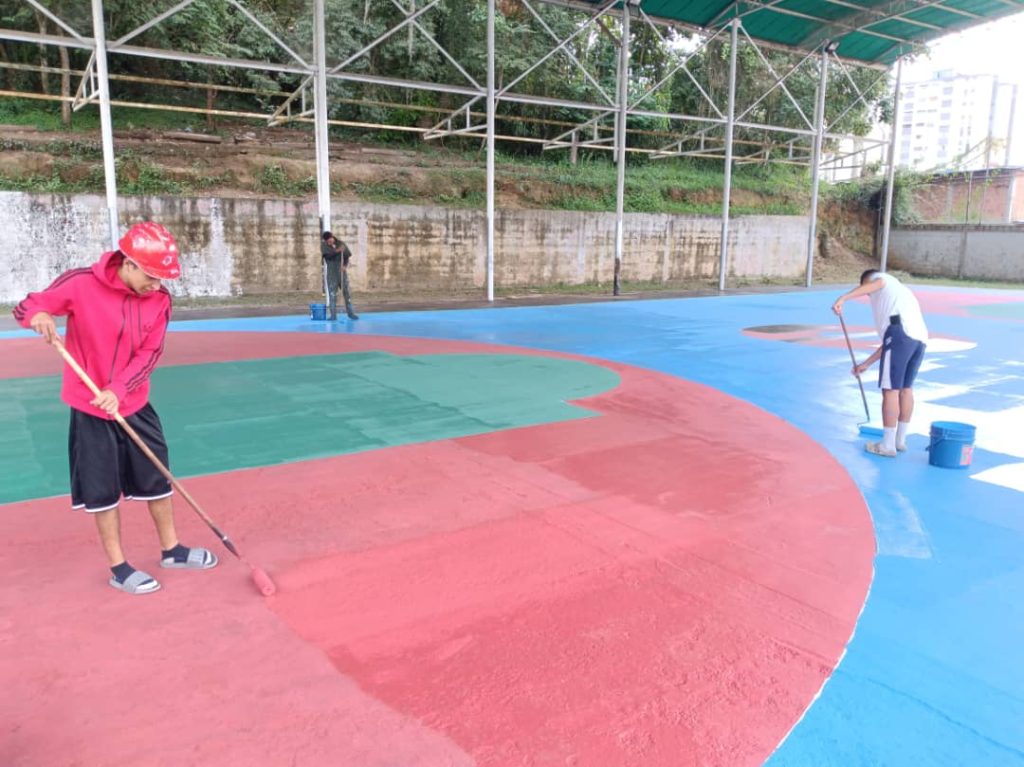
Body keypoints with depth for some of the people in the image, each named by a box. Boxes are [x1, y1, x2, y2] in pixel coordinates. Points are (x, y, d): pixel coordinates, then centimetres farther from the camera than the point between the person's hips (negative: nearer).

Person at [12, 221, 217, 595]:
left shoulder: (159, 299, -7)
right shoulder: (80, 284, -16)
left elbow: (149, 354, -9)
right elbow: (26, 306, -7)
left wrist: (118, 390, -24)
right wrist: (37, 315, -33)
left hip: (135, 406, 4)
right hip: (90, 408, -4)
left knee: (157, 477, 13)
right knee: (102, 490, 5)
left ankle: (171, 549, 31)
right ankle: (118, 567, 20)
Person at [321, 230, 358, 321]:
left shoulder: (341, 244, 3)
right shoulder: (323, 245, 1)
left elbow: (347, 256, 4)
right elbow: (327, 255, -15)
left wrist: (345, 266, -14)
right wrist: (337, 251, -29)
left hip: (342, 272, 1)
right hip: (331, 273, -1)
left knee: (347, 292, 1)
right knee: (332, 293, -2)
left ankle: (351, 313, 7)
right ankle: (333, 314, 0)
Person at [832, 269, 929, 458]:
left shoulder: (880, 278, 20)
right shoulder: (900, 294, 39)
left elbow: (876, 284, -10)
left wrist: (843, 298, -20)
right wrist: (866, 364, 39)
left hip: (901, 331, -9)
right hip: (920, 338, 9)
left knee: (890, 390, -3)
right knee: (906, 389, 20)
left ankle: (887, 445, 2)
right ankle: (900, 440, 30)